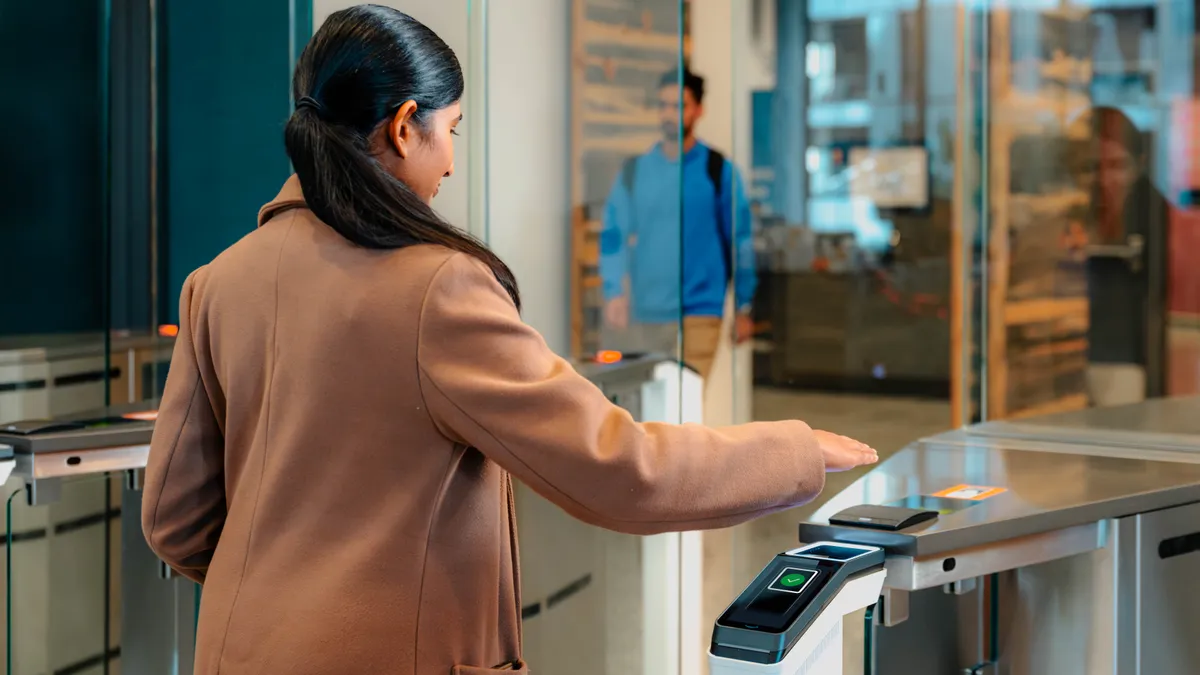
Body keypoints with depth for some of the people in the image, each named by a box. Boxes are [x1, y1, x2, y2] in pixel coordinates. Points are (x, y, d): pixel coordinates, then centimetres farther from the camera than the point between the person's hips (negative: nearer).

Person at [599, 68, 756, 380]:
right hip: (643, 314, 3)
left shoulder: (718, 170, 0)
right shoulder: (635, 170, 8)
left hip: (698, 311, -3)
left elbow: (740, 240, 3)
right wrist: (614, 293, -9)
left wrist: (743, 308, 3)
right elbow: (613, 235, 5)